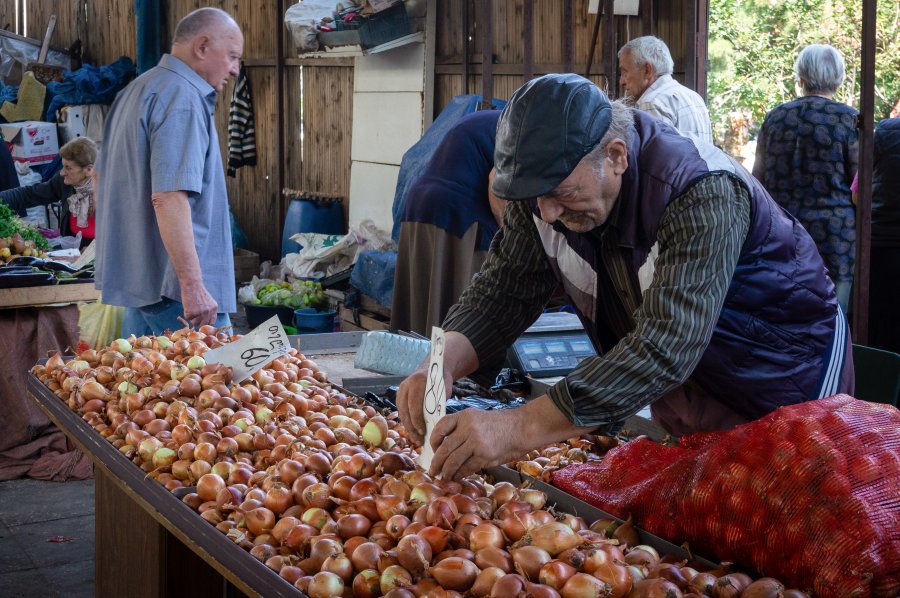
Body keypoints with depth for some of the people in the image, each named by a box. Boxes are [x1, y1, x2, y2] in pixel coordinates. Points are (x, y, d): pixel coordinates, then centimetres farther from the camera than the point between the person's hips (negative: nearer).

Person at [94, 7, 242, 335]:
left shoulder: (137, 90, 18)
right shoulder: (184, 98, -15)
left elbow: (102, 177, 27)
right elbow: (169, 197, -25)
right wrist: (193, 286, -27)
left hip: (134, 279, 10)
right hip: (170, 283, -10)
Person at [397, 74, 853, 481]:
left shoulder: (703, 194, -37)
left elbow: (665, 349, -46)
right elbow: (503, 289, -12)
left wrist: (517, 430, -55)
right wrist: (444, 363, -35)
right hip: (684, 395, 6)